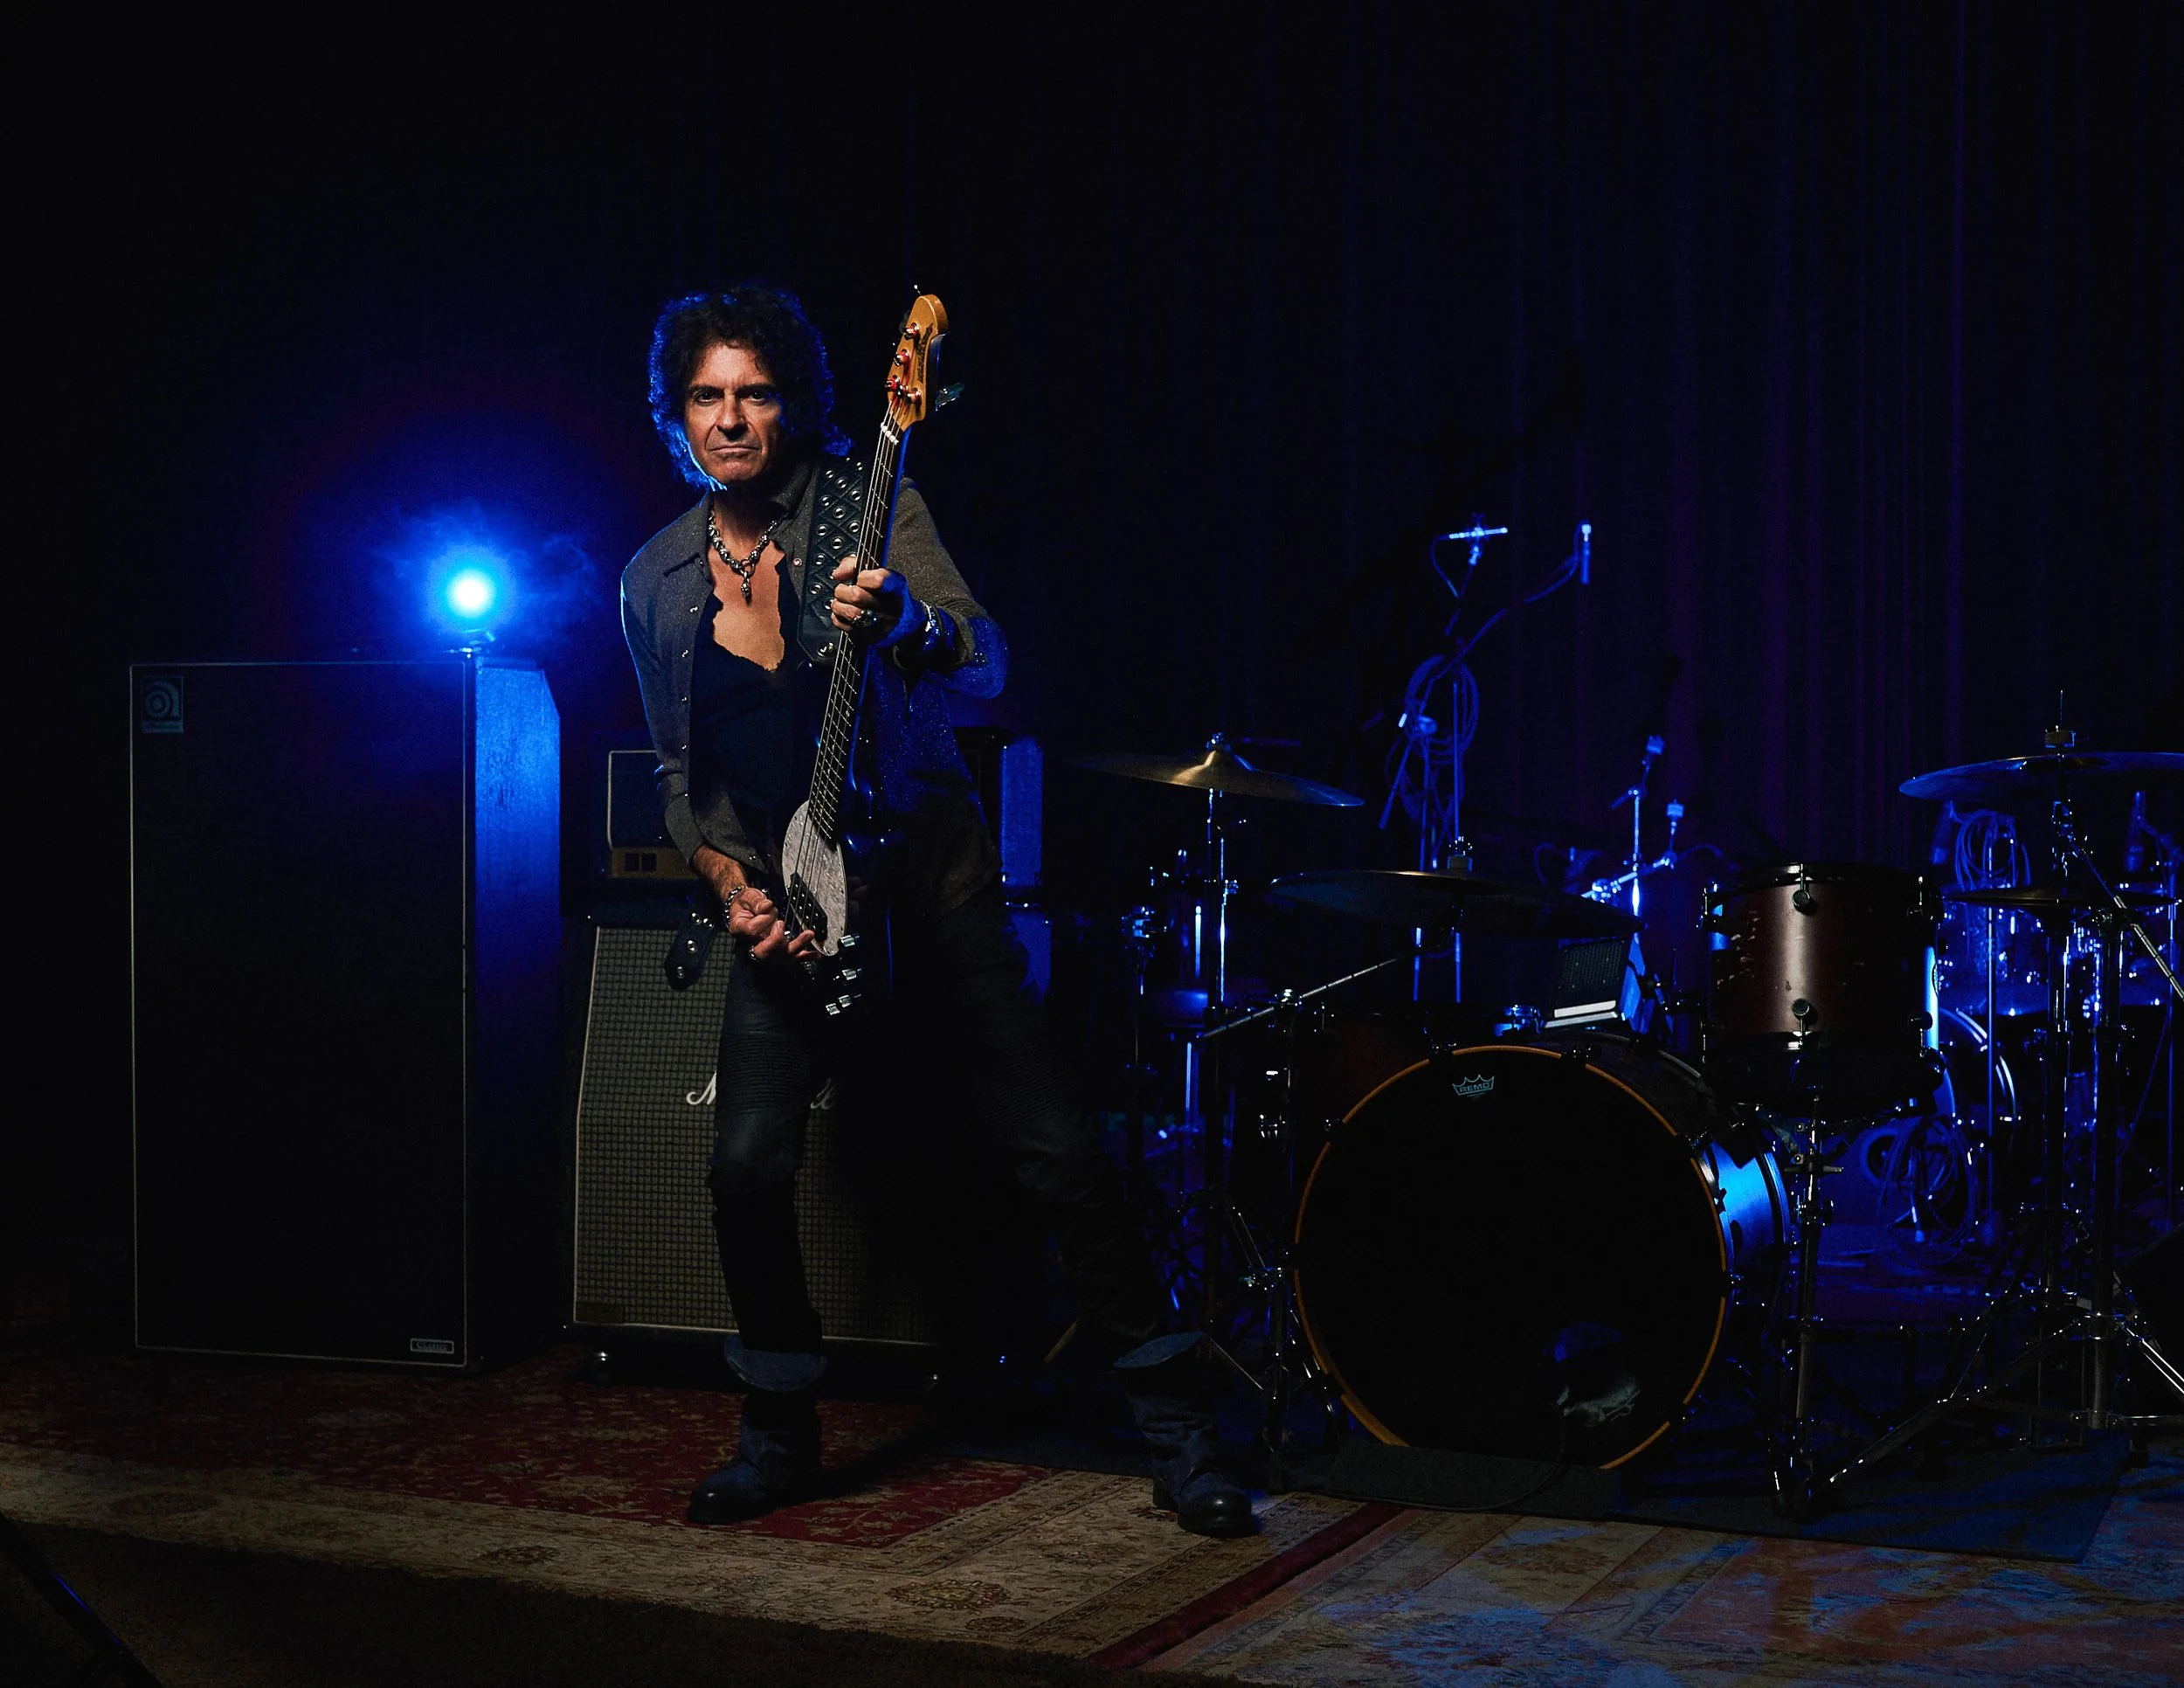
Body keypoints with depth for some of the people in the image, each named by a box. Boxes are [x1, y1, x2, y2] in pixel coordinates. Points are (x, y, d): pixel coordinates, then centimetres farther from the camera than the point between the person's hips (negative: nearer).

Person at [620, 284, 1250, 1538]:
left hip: (930, 883, -3)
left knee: (1062, 1156, -7)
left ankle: (1182, 1433, 5)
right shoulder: (657, 582, 8)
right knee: (748, 1171, -8)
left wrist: (906, 622, -38)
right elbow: (683, 768, 15)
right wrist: (731, 883, -2)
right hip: (781, 909, 4)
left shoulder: (867, 509, -4)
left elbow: (987, 666, -16)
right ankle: (782, 1433, 15)